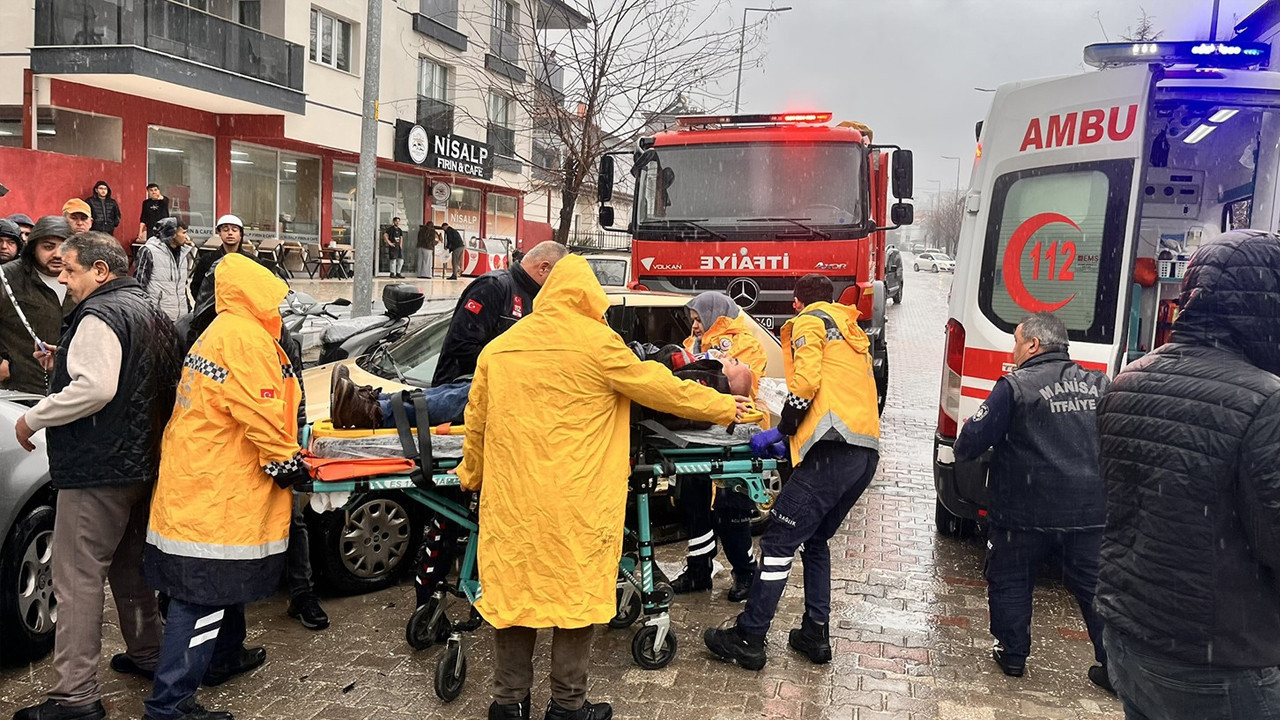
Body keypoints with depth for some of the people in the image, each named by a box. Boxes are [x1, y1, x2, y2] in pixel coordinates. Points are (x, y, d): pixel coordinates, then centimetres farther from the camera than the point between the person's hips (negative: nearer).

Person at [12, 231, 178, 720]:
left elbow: (95, 389, -27)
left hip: (98, 468, -10)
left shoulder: (100, 315, -15)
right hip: (142, 463, 10)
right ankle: (146, 653, 33)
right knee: (129, 563, 22)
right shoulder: (148, 312, 15)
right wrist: (65, 363, 14)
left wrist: (32, 419, -16)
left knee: (78, 578, -5)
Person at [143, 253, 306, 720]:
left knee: (223, 579, 25)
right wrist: (285, 460, -10)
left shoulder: (216, 334, 18)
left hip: (201, 480, 11)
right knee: (204, 597, -7)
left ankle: (224, 657, 41)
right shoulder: (246, 338, -16)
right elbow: (260, 413, -21)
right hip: (218, 490, -11)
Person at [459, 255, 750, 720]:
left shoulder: (498, 348, 8)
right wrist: (724, 407, 15)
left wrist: (472, 475, 34)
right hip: (576, 502, -4)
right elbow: (661, 388, 1)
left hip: (511, 499, 5)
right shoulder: (596, 341, -6)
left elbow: (477, 421, 16)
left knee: (512, 591, 13)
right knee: (577, 595, 8)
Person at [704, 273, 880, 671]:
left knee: (779, 541, -5)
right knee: (815, 541, 21)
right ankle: (815, 634, 22)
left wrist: (782, 431, 1)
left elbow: (806, 383, -10)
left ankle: (748, 638, 0)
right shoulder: (854, 335, 32)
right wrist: (791, 434, 25)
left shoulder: (809, 322, 6)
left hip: (834, 451, -9)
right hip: (867, 451, 9)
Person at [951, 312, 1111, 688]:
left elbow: (974, 438, -11)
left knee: (1010, 580, 15)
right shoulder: (1100, 385, 7)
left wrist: (962, 451, 9)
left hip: (1027, 512, -4)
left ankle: (1013, 654, 22)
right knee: (1095, 586, 15)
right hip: (1091, 512, 5)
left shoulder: (1015, 386, -11)